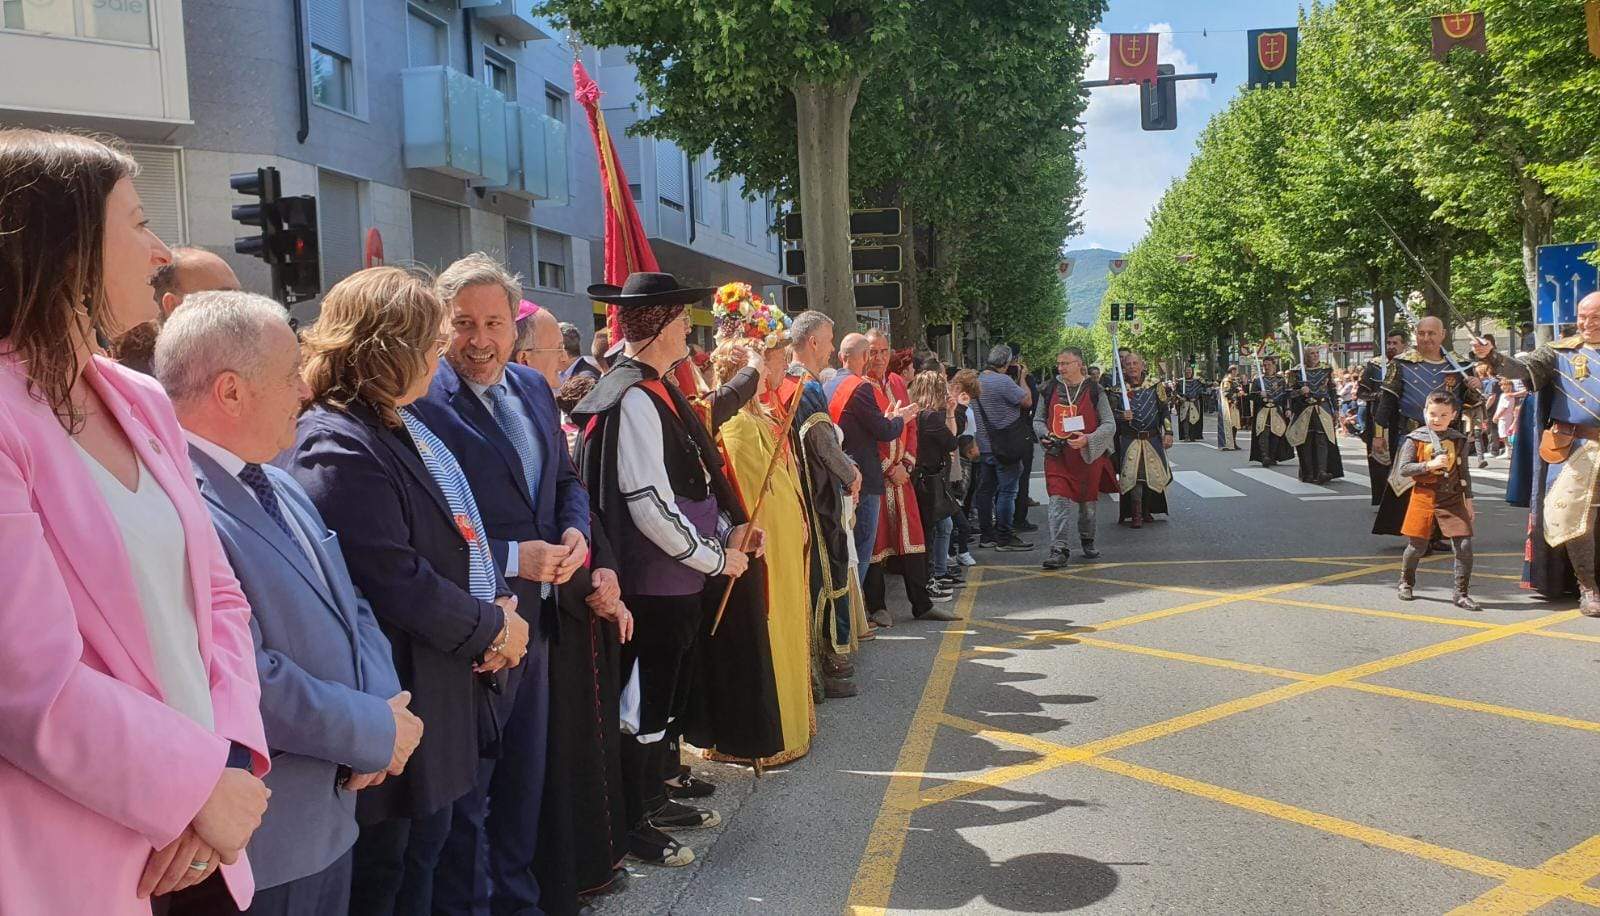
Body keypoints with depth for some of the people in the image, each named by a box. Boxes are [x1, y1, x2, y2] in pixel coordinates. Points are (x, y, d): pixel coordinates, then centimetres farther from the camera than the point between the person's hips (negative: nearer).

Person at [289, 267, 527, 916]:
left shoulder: (401, 424, 9)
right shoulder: (337, 447, -22)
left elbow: (460, 529, 16)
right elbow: (397, 583, -26)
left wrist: (499, 601, -2)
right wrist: (492, 626, -13)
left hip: (447, 684, 10)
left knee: (427, 845, 22)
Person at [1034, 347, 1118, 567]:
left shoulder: (1094, 390, -3)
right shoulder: (1049, 389, 3)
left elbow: (1109, 424, -4)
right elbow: (1038, 420, 13)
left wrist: (1088, 439, -20)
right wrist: (1044, 434, -9)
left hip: (1088, 455, 0)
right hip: (1057, 455, 1)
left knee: (1088, 503, 13)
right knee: (1058, 501, -11)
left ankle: (1087, 542, 35)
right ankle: (1059, 550, -12)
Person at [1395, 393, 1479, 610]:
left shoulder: (1458, 440, 5)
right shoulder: (1415, 439, -3)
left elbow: (1463, 473, 11)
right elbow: (1402, 469, -8)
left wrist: (1468, 499, 8)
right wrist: (1430, 465, -18)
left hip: (1453, 498, 2)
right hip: (1424, 497, -2)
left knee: (1464, 545, -8)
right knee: (1417, 546, 6)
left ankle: (1461, 594, 3)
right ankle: (1406, 582, 32)